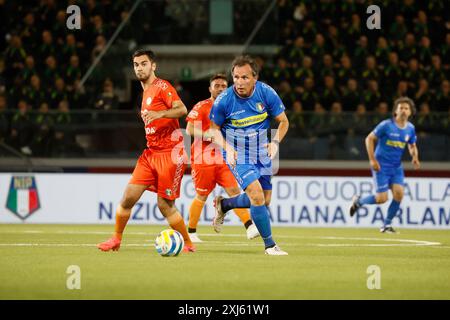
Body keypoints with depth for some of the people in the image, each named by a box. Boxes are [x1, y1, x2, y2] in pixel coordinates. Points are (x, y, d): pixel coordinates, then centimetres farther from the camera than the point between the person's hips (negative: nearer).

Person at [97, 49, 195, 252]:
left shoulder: (161, 87, -8)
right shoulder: (145, 92, 18)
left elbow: (182, 109, -22)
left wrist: (160, 114, -35)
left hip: (170, 153, -7)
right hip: (151, 153, 7)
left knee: (165, 205, -5)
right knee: (129, 197, -1)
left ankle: (188, 243, 10)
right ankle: (116, 239, 11)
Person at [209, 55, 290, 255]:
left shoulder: (266, 93, -13)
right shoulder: (224, 100, -19)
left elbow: (283, 122, 0)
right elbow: (214, 128, -2)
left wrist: (275, 142, -16)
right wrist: (227, 148, -18)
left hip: (261, 154, 4)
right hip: (237, 156, -4)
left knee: (264, 200, 11)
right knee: (257, 195, -20)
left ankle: (223, 204, 38)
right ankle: (270, 245, -6)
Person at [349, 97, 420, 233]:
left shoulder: (410, 128, 3)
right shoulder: (386, 125, -13)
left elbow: (412, 146, 19)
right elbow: (369, 139, -8)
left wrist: (415, 157, -3)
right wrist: (372, 159, -14)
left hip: (396, 167, 5)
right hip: (381, 166, -5)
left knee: (399, 193, -12)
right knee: (382, 199, -10)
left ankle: (387, 224, 6)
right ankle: (358, 201, 21)